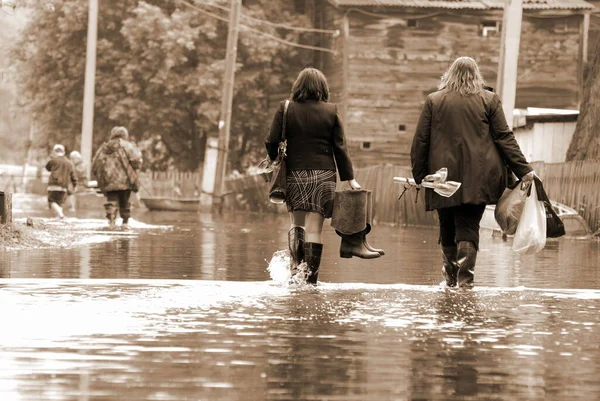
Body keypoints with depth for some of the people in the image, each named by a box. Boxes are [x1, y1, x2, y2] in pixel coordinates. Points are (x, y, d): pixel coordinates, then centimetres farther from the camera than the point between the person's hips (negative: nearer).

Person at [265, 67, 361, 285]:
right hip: (323, 175, -1)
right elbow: (340, 147, 0)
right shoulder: (330, 111, 0)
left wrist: (275, 161, 17)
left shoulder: (286, 109, -1)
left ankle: (296, 266, 0)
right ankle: (311, 277, -4)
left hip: (294, 174, 1)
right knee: (314, 228, -1)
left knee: (296, 224, 16)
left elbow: (272, 142, -3)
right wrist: (349, 178, 4)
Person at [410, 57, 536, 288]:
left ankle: (451, 277, 19)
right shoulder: (489, 100, 3)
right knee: (468, 229, -1)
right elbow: (504, 138, 0)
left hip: (444, 176, 1)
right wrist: (523, 170, 1)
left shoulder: (433, 101, 5)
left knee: (448, 229, 14)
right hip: (477, 179, 0)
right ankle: (465, 278, -15)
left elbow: (420, 141, 4)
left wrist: (419, 175, 10)